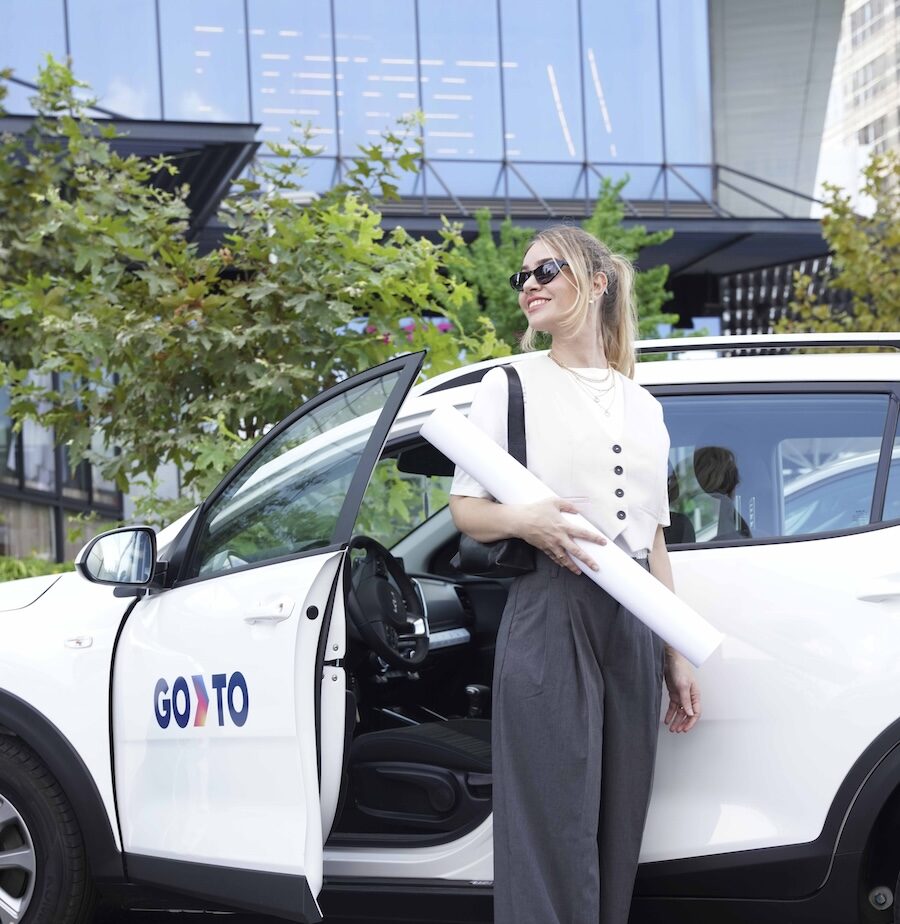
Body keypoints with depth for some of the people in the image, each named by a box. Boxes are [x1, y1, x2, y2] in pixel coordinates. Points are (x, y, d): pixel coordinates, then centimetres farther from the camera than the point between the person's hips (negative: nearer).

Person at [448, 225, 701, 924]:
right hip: (550, 616, -4)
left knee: (619, 836, 4)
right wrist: (524, 520, -18)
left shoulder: (644, 406, 17)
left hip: (634, 626, 4)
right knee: (554, 838, -9)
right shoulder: (512, 385, 5)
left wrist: (676, 656, 14)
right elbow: (465, 508, 4)